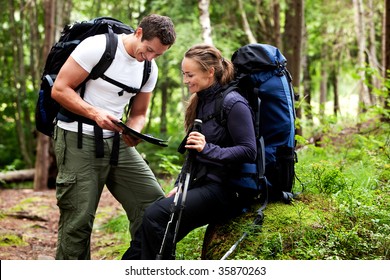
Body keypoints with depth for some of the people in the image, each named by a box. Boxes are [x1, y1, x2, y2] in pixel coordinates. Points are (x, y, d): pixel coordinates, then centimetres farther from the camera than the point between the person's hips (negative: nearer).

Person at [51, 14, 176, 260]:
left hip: (117, 141, 6)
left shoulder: (150, 69, 5)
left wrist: (134, 131, -10)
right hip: (78, 139, -6)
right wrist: (95, 113, -27)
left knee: (154, 203, -4)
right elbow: (60, 90, -14)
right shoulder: (97, 46, -15)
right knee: (79, 220, -6)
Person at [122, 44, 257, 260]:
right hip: (200, 185, 8)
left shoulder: (233, 104, -10)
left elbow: (249, 151, -17)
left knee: (156, 216, -25)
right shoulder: (201, 102, 17)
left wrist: (208, 149, -26)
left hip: (222, 190, -8)